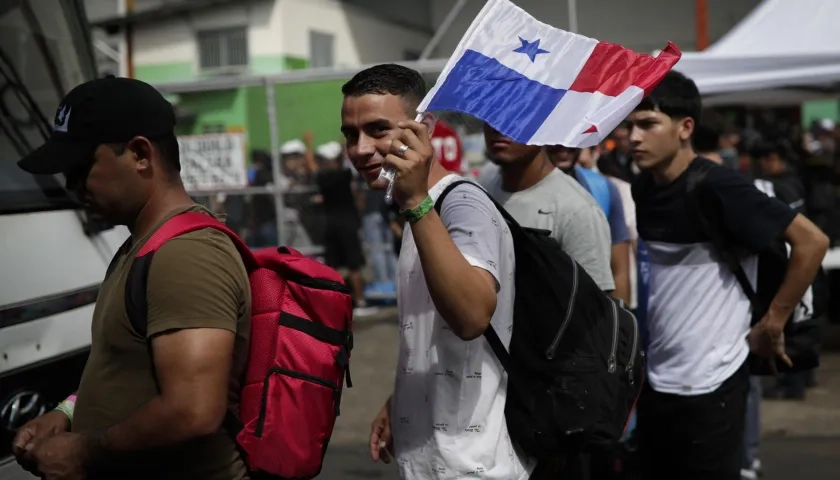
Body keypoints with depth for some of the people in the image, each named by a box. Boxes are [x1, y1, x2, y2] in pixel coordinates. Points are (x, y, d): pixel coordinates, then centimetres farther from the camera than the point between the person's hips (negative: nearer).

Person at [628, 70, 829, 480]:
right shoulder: (642, 189, 4)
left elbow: (812, 242, -17)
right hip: (655, 378, 7)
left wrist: (772, 324, -12)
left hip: (710, 383, -7)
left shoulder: (718, 187, -17)